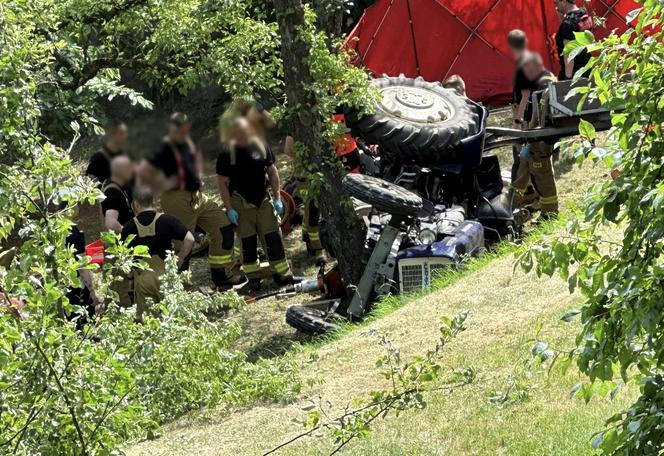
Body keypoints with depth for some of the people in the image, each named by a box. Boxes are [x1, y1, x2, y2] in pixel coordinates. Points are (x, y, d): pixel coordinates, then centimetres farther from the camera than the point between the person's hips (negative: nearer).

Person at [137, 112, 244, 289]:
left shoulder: (187, 142, 8)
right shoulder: (165, 148, -18)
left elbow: (197, 156, 33)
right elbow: (142, 172, -27)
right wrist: (162, 186, -19)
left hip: (197, 197, 9)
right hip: (178, 200, -9)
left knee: (224, 228, 11)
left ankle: (222, 276, 21)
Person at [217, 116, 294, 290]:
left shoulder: (261, 146, 1)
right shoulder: (227, 153, -10)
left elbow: (272, 172, 10)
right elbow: (222, 182, -7)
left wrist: (277, 198, 6)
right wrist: (229, 209, -11)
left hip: (263, 199, 3)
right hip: (241, 203, -3)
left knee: (274, 238, 4)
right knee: (248, 242, 3)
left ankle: (282, 275, 13)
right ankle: (253, 277, 15)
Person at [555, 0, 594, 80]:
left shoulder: (568, 22, -19)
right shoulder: (585, 15, 7)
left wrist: (568, 77, -25)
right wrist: (562, 17, 9)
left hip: (574, 71, -9)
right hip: (587, 68, 9)